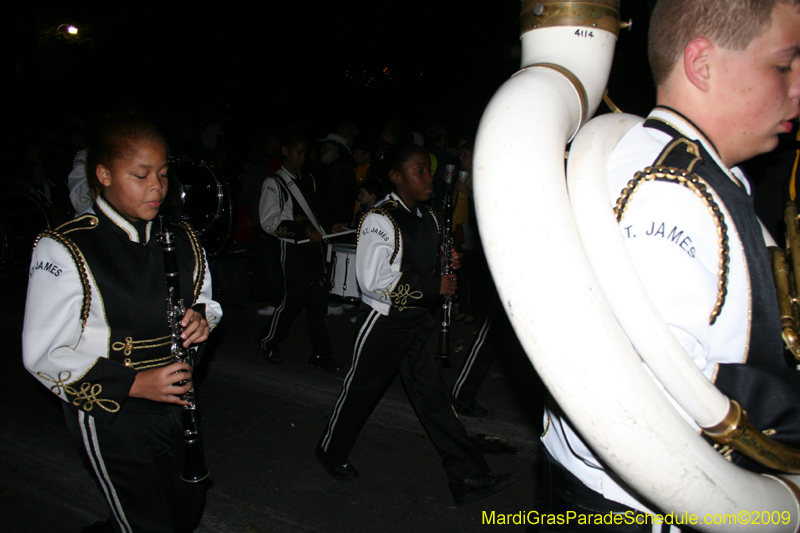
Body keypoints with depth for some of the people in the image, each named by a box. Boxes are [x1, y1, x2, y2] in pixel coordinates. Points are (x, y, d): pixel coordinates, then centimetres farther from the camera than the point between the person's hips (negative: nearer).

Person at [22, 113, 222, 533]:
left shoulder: (182, 239, 0)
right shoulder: (63, 251, -16)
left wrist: (202, 316, -11)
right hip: (111, 418, -6)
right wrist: (132, 383, -24)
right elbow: (42, 355, -15)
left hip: (175, 401, 6)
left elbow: (204, 299, 14)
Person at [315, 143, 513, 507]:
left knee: (433, 394, 8)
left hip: (418, 318, 7)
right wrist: (435, 286, -20)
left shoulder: (427, 219, 8)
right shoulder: (380, 220, -19)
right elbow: (374, 281, -24)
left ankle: (467, 478, 12)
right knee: (361, 390, 11)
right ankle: (331, 451, 36)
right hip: (384, 321, -7)